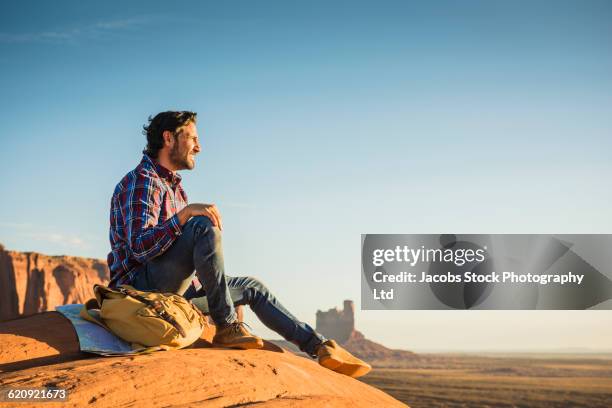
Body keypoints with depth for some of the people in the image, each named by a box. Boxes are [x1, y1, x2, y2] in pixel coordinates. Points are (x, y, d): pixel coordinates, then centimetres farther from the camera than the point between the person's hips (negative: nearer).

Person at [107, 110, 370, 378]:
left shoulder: (172, 186, 21)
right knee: (204, 226, -30)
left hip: (171, 287, 10)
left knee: (252, 287, 11)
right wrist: (185, 213, -32)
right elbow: (139, 247, -23)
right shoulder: (142, 181, -10)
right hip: (142, 285, -10)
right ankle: (226, 326, -24)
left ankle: (320, 348, 7)